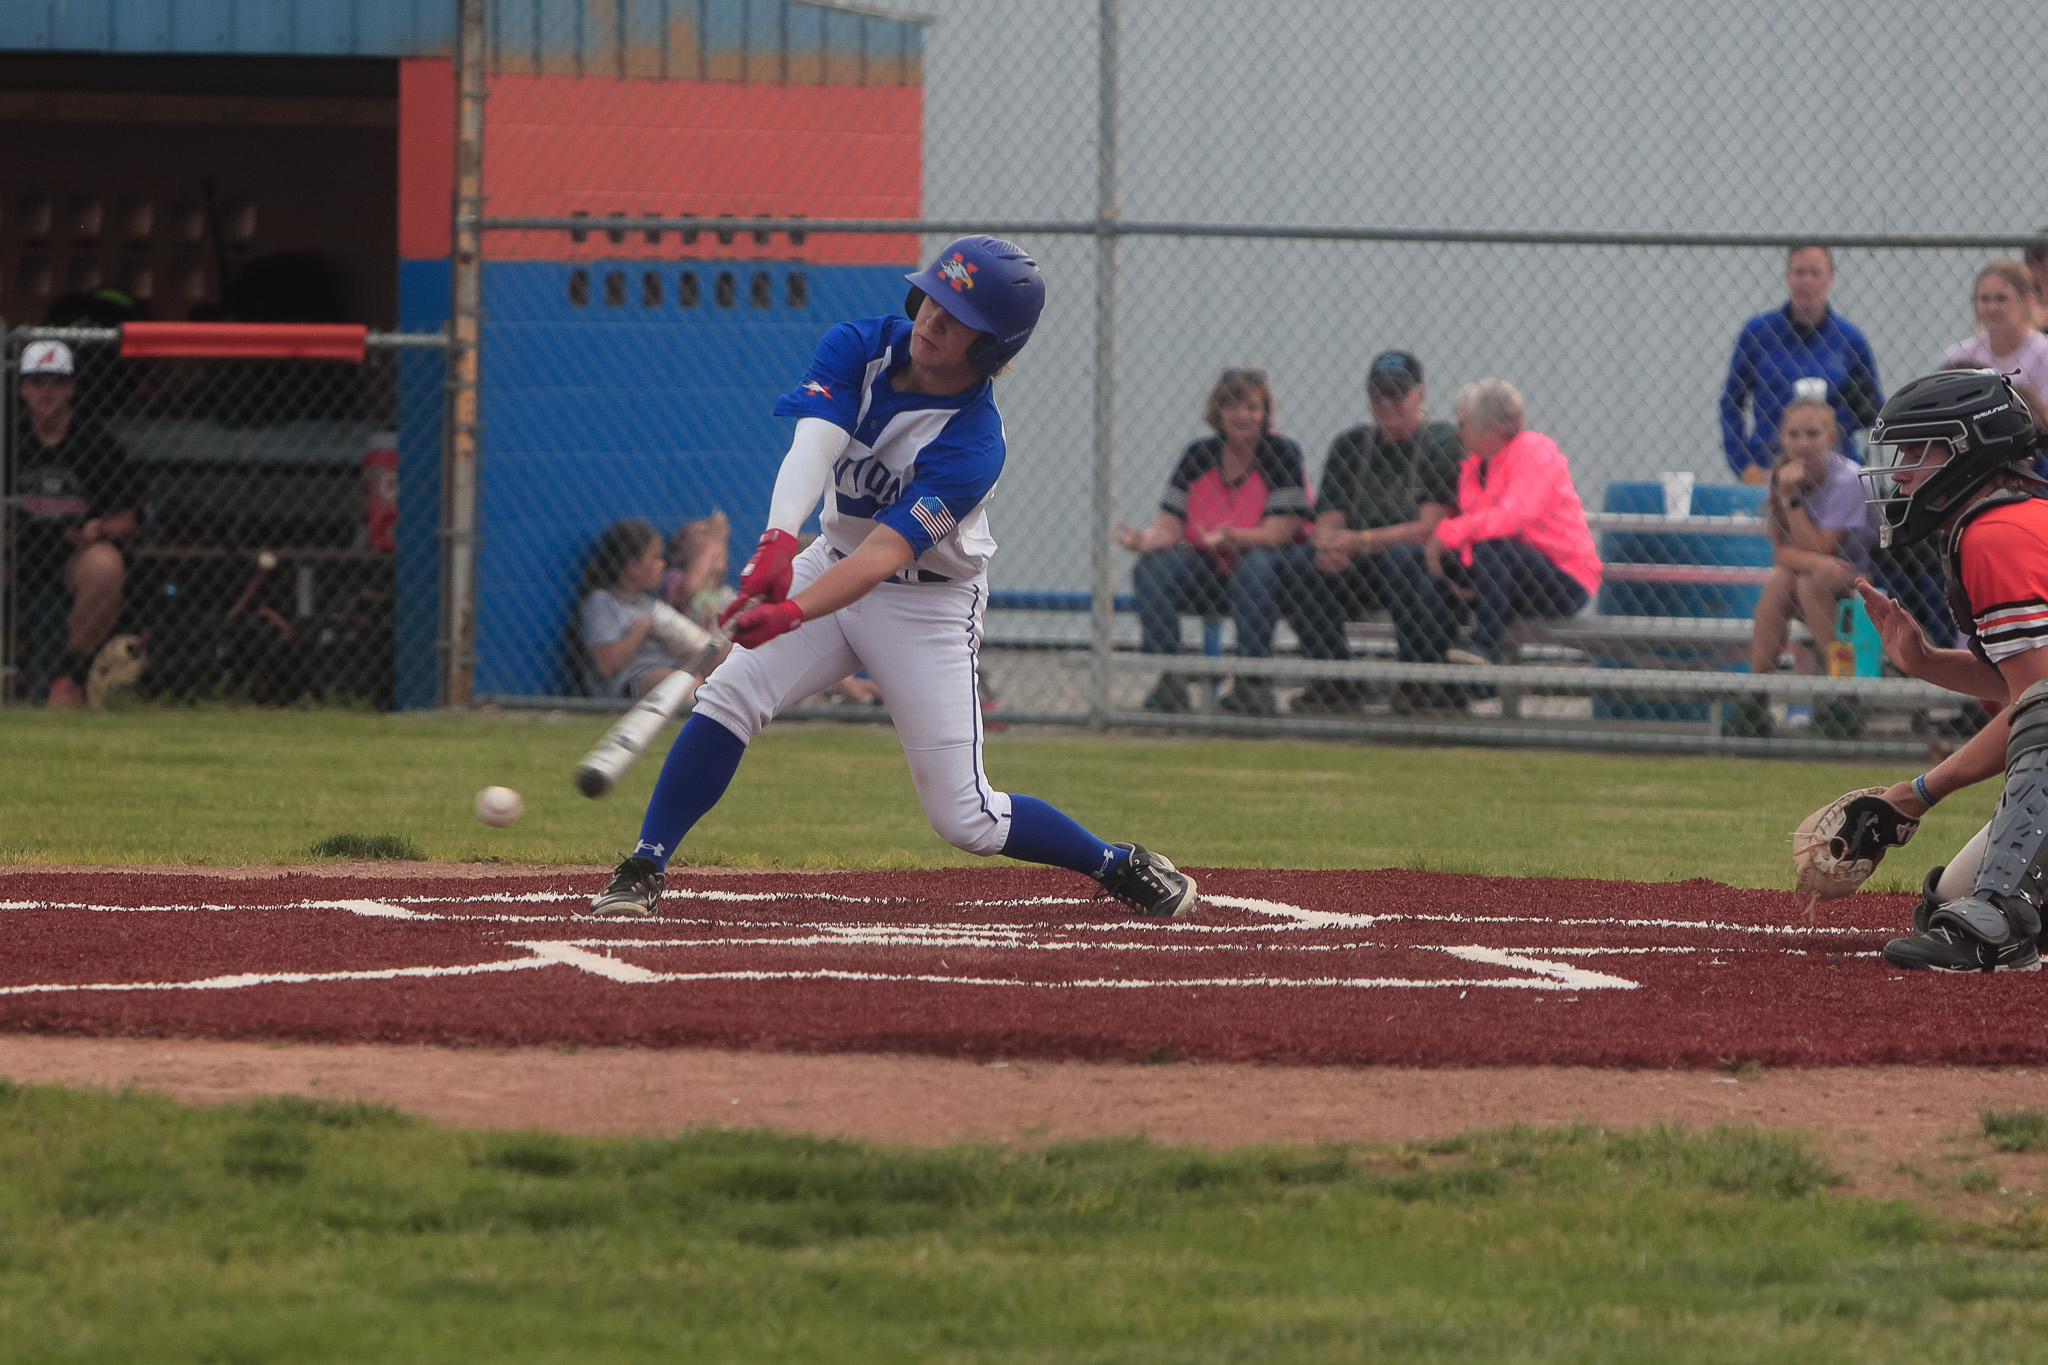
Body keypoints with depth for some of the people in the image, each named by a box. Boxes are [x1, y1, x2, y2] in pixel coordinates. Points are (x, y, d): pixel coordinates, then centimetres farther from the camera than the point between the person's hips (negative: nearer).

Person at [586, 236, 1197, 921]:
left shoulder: (973, 443, -28)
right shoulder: (858, 348, -14)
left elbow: (886, 551, -37)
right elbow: (813, 445, -31)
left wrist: (793, 613, -53)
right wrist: (778, 542, -50)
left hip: (931, 602, -5)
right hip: (834, 563, 5)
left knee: (965, 817, -5)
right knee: (728, 696, -16)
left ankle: (1120, 866, 15)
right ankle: (643, 870, -9)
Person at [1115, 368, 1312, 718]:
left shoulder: (1281, 453, -7)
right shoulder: (1199, 456, 5)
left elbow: (1277, 533, -17)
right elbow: (1169, 527, 0)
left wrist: (1232, 538, -36)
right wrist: (1144, 540, -24)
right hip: (1206, 577, 4)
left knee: (1257, 565, -38)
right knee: (1149, 568, -21)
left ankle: (1253, 685, -35)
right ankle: (1169, 683, -26)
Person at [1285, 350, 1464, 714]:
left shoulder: (1443, 442, -4)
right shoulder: (1350, 445, 13)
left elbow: (1431, 527, -15)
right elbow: (1328, 520, 7)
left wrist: (1362, 541, -25)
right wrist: (1329, 546, -19)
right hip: (1358, 573, 5)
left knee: (1401, 556, -38)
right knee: (1300, 559, -21)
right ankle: (1335, 683, -16)